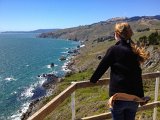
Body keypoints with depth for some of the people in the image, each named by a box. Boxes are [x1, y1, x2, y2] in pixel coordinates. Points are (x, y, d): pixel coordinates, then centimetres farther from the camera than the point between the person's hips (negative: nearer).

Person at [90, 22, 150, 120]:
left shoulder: (114, 49, -9)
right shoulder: (135, 50, 8)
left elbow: (102, 67, -3)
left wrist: (93, 80, 13)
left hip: (119, 96, -5)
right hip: (134, 97, 5)